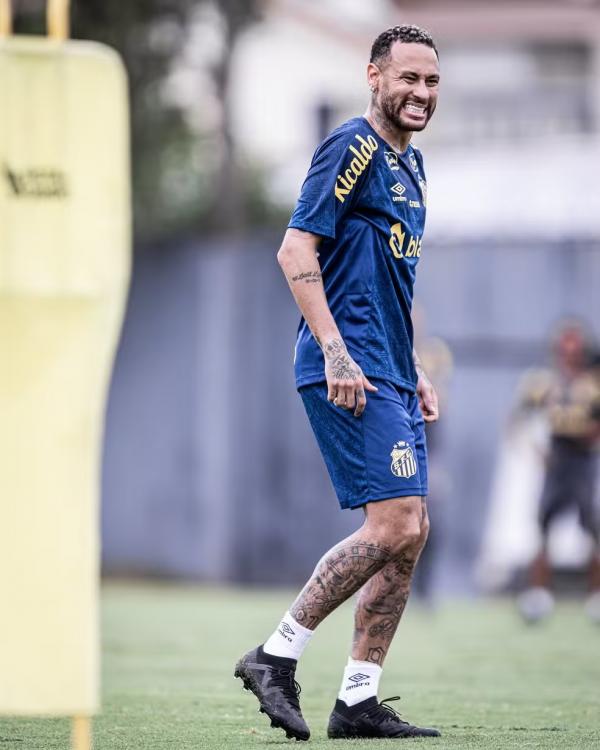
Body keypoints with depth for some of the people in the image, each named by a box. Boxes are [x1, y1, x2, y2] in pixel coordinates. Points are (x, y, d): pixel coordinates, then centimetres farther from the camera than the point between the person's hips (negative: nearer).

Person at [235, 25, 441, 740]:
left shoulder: (409, 164, 20)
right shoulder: (351, 148, -9)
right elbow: (296, 251, -16)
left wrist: (413, 371, 22)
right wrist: (337, 354, -22)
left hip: (388, 376, 10)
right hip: (348, 372, -10)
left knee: (410, 533, 6)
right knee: (394, 527, -15)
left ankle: (359, 700, 10)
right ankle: (275, 655, -7)